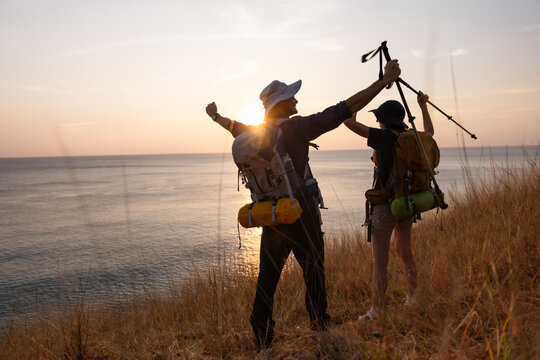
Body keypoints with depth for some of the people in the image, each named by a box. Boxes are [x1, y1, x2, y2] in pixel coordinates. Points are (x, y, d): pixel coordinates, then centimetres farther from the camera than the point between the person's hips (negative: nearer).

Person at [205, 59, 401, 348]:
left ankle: (262, 339, 20)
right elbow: (347, 108, -13)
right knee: (314, 273, 11)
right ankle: (320, 328, 26)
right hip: (301, 216, -6)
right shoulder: (297, 127, -12)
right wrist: (386, 79, -7)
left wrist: (216, 116, 51)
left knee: (267, 278, 11)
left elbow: (235, 126, 28)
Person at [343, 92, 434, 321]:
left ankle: (376, 312, 7)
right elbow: (429, 132, 27)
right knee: (405, 253, 22)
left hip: (385, 205, -7)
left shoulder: (383, 137, -16)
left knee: (380, 261, 0)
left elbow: (349, 122, -14)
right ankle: (412, 298, 35)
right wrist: (423, 106, 36)